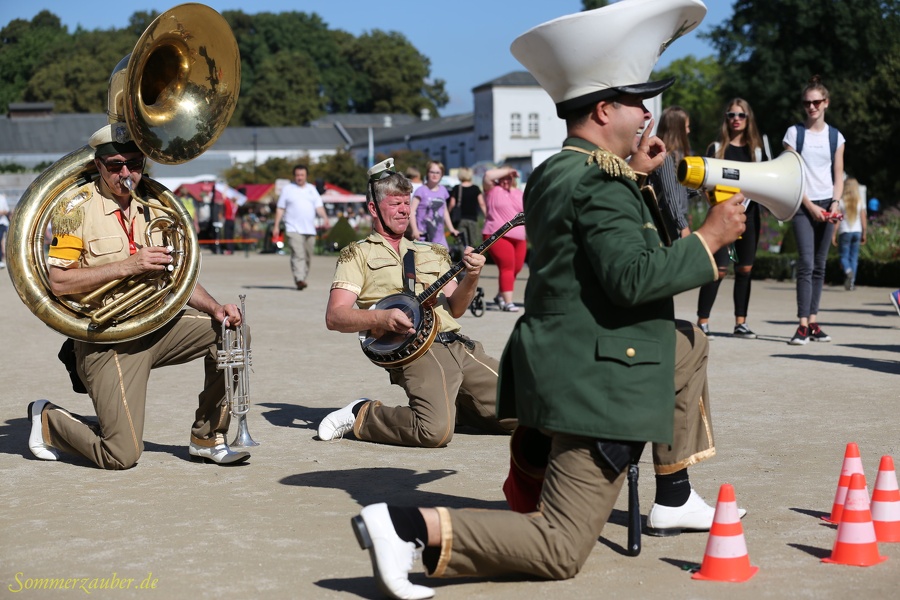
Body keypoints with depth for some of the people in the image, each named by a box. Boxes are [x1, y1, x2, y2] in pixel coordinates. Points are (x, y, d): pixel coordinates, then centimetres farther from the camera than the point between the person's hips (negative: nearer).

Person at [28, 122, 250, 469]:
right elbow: (58, 282, -16)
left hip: (154, 323, 6)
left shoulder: (152, 209, 11)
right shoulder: (79, 208, -8)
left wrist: (215, 308, -5)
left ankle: (207, 439, 4)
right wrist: (129, 265, -21)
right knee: (121, 456, -13)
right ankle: (47, 419, 17)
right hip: (106, 340, -6)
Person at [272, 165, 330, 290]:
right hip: (294, 228, -4)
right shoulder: (287, 189, 6)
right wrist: (276, 225, 0)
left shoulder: (312, 189, 16)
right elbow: (280, 208, 7)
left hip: (310, 229, 4)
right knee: (298, 255, -18)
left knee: (308, 257, 8)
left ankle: (303, 279, 22)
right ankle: (299, 280, -27)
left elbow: (319, 206, 9)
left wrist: (325, 218, -10)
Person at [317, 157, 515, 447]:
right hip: (415, 350, -6)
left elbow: (454, 309, 16)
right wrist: (381, 318, -19)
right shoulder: (357, 254, 10)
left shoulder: (432, 252, 26)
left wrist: (471, 278, -4)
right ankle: (361, 415, -4)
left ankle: (449, 406, 16)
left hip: (458, 345, 6)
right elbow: (334, 317, -1)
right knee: (436, 431, -30)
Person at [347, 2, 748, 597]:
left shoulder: (555, 172, 11)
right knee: (560, 550, -6)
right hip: (596, 381, -10)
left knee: (692, 342, 32)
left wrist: (634, 173, 20)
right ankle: (416, 526, -17)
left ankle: (676, 494, 32)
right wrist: (711, 238, -16)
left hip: (565, 360, 10)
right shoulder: (599, 183, -19)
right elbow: (634, 276, -28)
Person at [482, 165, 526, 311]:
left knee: (516, 268, 9)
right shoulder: (493, 190, 4)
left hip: (518, 238, 6)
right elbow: (488, 174, -14)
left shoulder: (519, 194, 18)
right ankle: (508, 302, -15)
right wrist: (507, 170, -8)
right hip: (497, 236, -6)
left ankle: (500, 296, 31)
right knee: (507, 268, -15)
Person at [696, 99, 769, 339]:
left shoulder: (757, 150, 12)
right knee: (719, 268, -12)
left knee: (745, 269, 7)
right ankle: (702, 322, -7)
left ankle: (741, 323, 14)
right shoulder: (716, 148, 3)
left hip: (749, 213, 4)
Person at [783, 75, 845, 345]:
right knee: (806, 264, -13)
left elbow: (838, 178, 10)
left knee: (820, 266, 5)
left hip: (826, 206, 3)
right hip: (803, 205, -3)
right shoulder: (794, 133, 1)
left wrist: (834, 204, -7)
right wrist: (811, 206, -10)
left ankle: (813, 322, 9)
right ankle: (803, 325, -16)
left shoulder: (835, 137, 9)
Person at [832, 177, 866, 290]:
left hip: (844, 231, -2)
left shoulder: (841, 201, -4)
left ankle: (848, 271, -28)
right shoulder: (860, 202, 3)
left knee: (844, 256, 3)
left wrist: (834, 234, -3)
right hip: (857, 231, 2)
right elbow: (863, 219, 3)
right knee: (854, 257, 8)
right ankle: (852, 282, 4)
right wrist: (864, 234, 11)